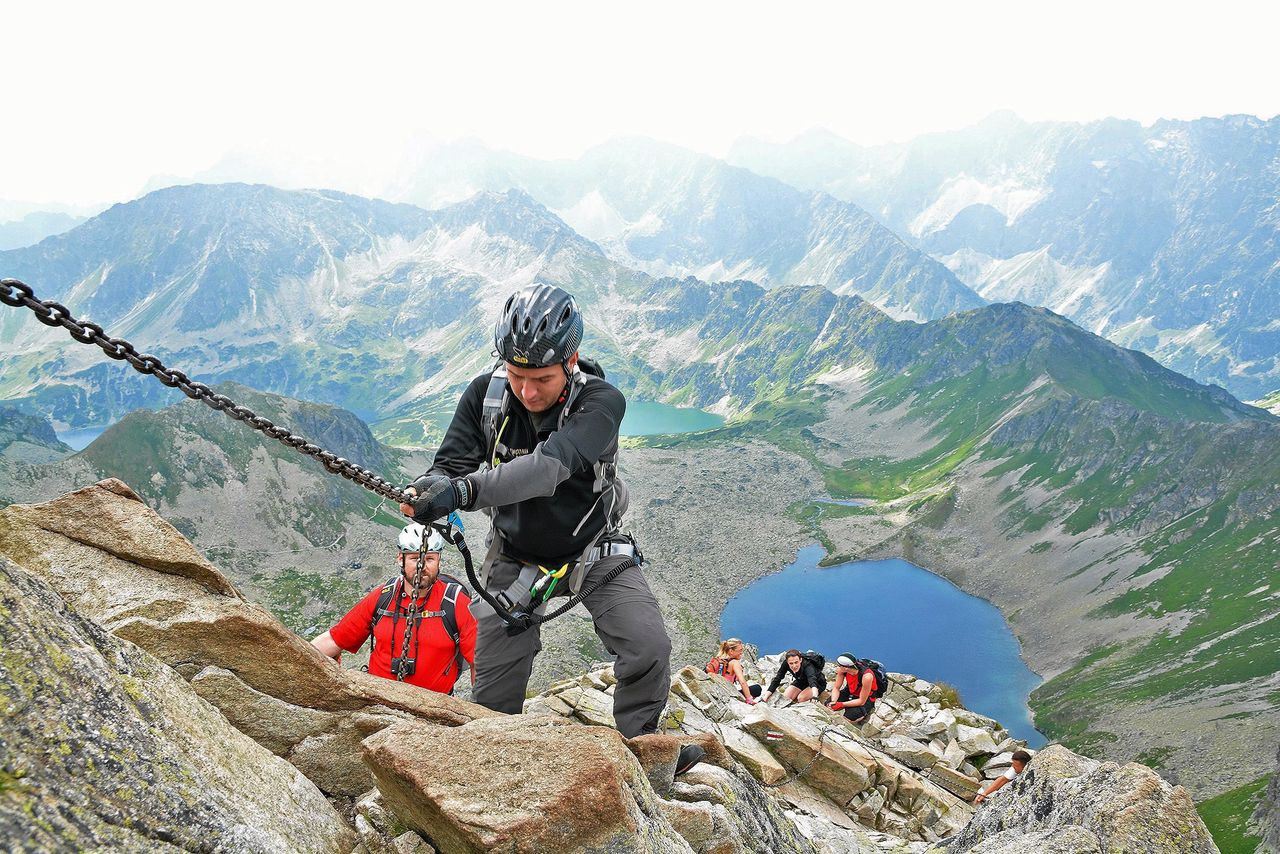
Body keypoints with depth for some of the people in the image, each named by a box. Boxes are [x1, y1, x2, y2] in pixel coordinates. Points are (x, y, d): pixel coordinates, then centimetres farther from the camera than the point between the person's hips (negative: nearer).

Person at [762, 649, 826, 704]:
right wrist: (766, 697, -32)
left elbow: (812, 679, -57)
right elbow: (777, 679, -23)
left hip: (818, 683, -5)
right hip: (801, 681, 5)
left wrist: (814, 696, -76)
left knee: (801, 698, -27)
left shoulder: (807, 665, -40)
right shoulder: (785, 664, -27)